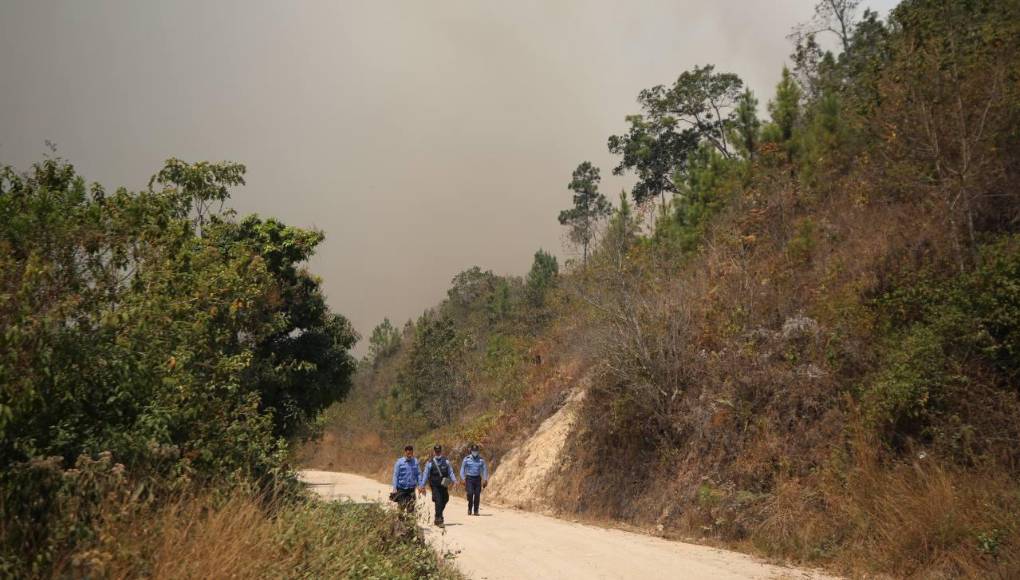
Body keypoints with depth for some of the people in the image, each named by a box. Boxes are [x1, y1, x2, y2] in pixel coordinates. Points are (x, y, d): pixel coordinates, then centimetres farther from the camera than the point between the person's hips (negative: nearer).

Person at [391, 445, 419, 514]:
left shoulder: (415, 461, 3)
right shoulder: (399, 462, -5)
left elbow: (418, 474, 9)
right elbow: (395, 475, -3)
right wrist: (394, 488, -7)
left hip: (411, 488, 2)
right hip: (401, 489, -2)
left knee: (411, 508, 1)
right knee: (401, 507, 1)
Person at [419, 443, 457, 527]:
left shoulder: (446, 462, 9)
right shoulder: (430, 464, 1)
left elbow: (450, 472, 9)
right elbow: (425, 475, 1)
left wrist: (454, 480, -6)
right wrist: (422, 485, -4)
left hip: (444, 486, 4)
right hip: (435, 486, -4)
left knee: (444, 502, 10)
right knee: (438, 502, -13)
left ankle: (437, 519, 30)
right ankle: (439, 520, -8)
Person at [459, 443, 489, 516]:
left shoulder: (481, 459, 3)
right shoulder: (467, 459, 0)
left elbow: (485, 469, 8)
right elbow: (462, 469, 4)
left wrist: (485, 480, 2)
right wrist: (463, 479, -3)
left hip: (478, 478, 2)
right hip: (469, 478, -2)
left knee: (477, 495, -3)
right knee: (470, 493, -15)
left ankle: (476, 511, 7)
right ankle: (470, 508, 4)